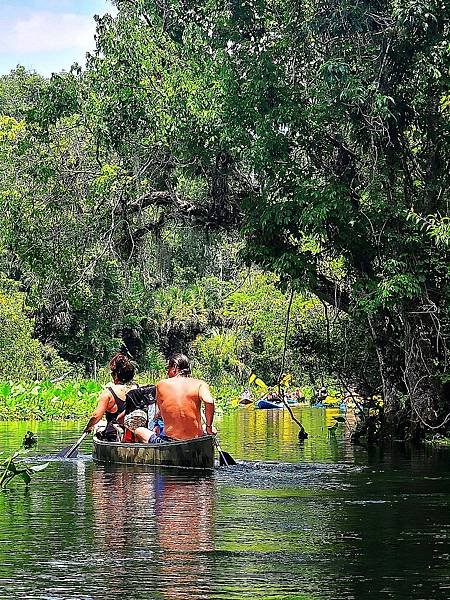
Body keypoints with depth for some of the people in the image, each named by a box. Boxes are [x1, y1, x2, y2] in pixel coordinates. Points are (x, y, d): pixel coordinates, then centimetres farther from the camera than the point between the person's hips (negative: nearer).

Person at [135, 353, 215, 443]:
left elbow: (162, 414, 5)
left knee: (139, 432, 26)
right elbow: (209, 401, -20)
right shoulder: (199, 384, -2)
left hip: (170, 440, -1)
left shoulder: (161, 385, 0)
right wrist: (208, 427, -9)